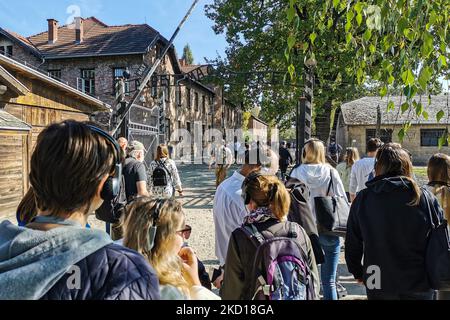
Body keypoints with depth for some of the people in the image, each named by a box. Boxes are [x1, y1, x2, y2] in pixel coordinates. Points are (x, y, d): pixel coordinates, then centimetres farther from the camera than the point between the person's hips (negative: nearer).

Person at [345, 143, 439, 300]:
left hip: (377, 287, 0)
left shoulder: (362, 199, -10)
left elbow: (352, 243, -2)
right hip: (419, 287, 0)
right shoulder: (425, 198, -11)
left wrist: (357, 272, 15)